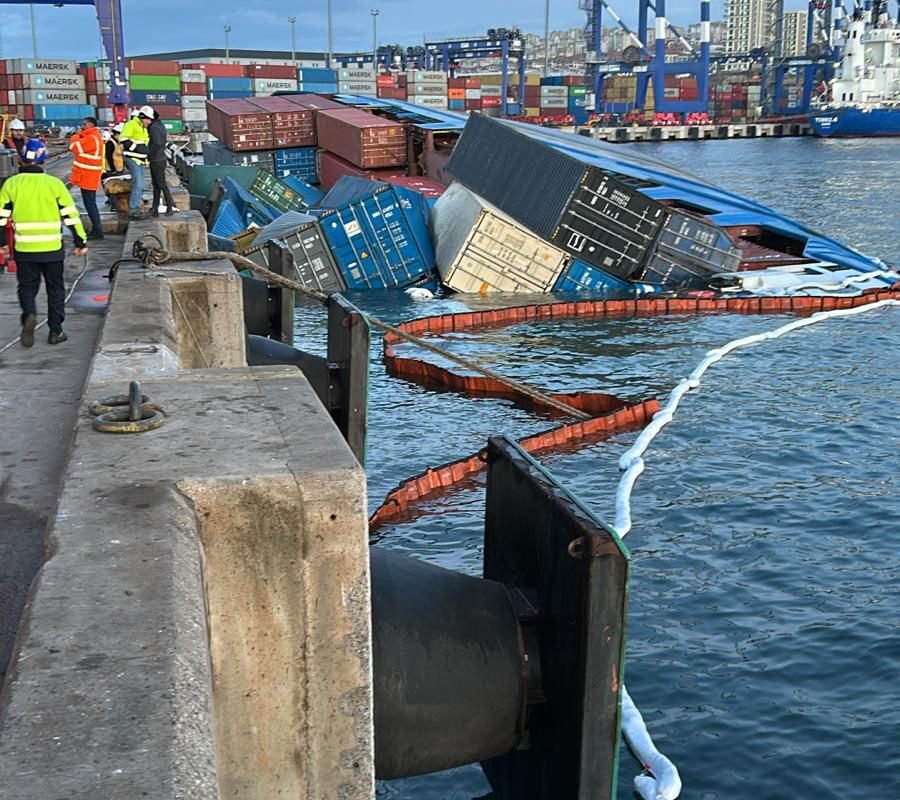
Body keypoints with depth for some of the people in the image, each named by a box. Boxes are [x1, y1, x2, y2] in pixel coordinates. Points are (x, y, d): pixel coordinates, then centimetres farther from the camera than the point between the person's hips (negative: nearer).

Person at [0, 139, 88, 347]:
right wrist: (80, 241, 5)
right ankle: (56, 331, 15)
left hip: (24, 249, 1)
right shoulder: (54, 183, -5)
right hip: (52, 248, -1)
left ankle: (29, 314, -14)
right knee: (55, 289, 13)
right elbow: (71, 215, -4)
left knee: (27, 287, 14)